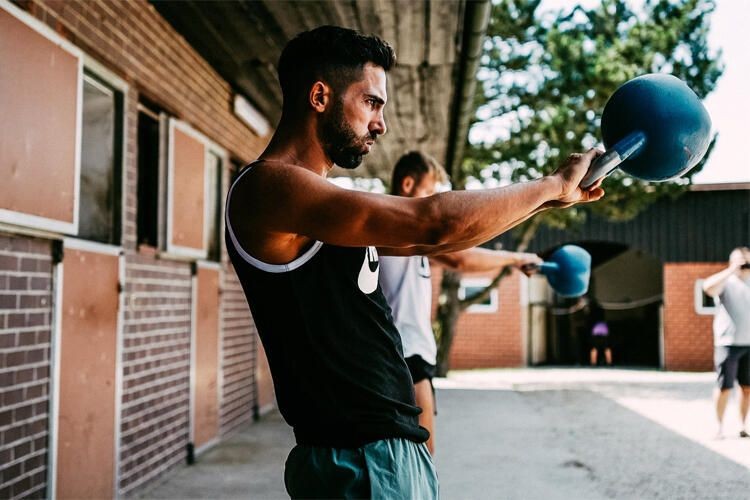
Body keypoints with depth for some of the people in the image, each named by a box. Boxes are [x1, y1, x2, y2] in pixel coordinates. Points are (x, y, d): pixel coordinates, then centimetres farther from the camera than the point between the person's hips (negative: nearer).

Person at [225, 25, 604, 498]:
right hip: (360, 460, -10)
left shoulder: (321, 203, 15)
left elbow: (426, 239, 20)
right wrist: (551, 186, -11)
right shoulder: (268, 186, -17)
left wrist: (543, 200, 19)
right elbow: (434, 223, -25)